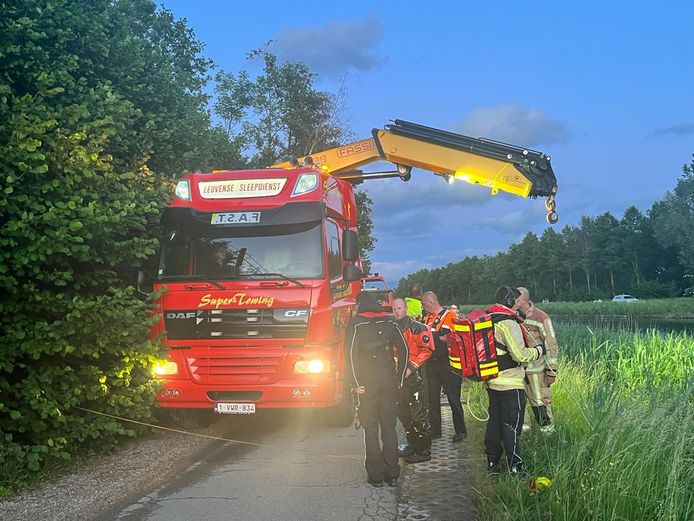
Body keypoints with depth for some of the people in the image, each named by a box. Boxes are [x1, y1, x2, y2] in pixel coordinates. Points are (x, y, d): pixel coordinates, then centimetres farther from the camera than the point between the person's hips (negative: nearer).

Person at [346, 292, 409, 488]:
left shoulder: (356, 323, -4)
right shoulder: (389, 322, 8)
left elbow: (351, 354, -12)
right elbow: (404, 349, 4)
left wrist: (355, 383, -9)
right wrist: (399, 378, 8)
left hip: (367, 384, -3)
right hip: (389, 383, 4)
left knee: (371, 429, 4)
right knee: (389, 427, 10)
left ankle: (376, 475, 6)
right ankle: (392, 474, 13)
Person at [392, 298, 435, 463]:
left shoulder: (416, 327, -9)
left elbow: (426, 349, -14)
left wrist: (411, 367, -18)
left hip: (412, 376, -8)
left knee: (418, 414, -4)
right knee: (403, 414, 15)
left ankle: (424, 450, 4)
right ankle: (412, 445, 28)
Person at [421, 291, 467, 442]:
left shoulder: (451, 316, -10)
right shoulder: (427, 319, 13)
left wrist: (440, 338, -17)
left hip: (448, 363, -7)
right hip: (431, 363, 7)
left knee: (453, 398, 0)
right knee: (432, 398, 11)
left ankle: (460, 431, 11)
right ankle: (435, 430, 20)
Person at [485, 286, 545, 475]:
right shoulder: (509, 323, -18)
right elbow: (520, 355, -21)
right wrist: (539, 350, -5)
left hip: (492, 381, 8)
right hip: (510, 384, -8)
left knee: (494, 422, 16)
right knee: (512, 426, -1)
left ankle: (492, 462, 25)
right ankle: (515, 468, 4)